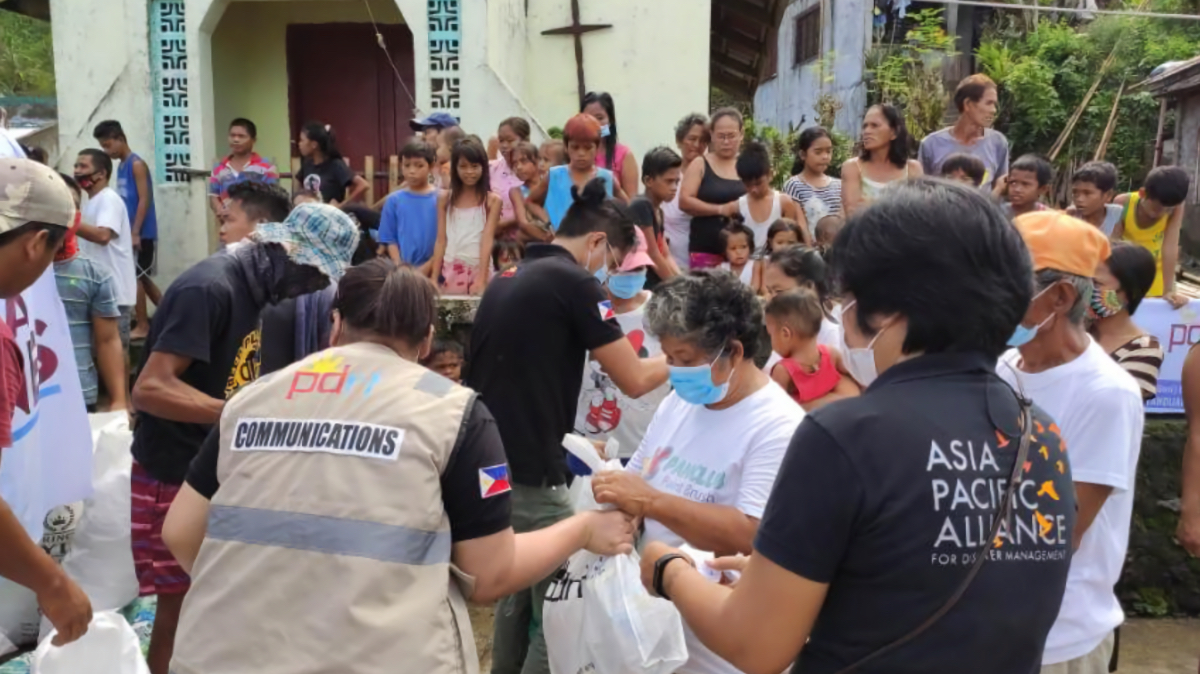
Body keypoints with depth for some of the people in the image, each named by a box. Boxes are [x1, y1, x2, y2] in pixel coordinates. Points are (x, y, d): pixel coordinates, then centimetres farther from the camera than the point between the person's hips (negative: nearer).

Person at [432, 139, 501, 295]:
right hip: (451, 269, 2)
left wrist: (481, 279, -17)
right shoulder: (445, 198, 7)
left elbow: (487, 240, -7)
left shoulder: (492, 200, 0)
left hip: (479, 268, -2)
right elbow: (441, 240, 6)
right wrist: (434, 278, -1)